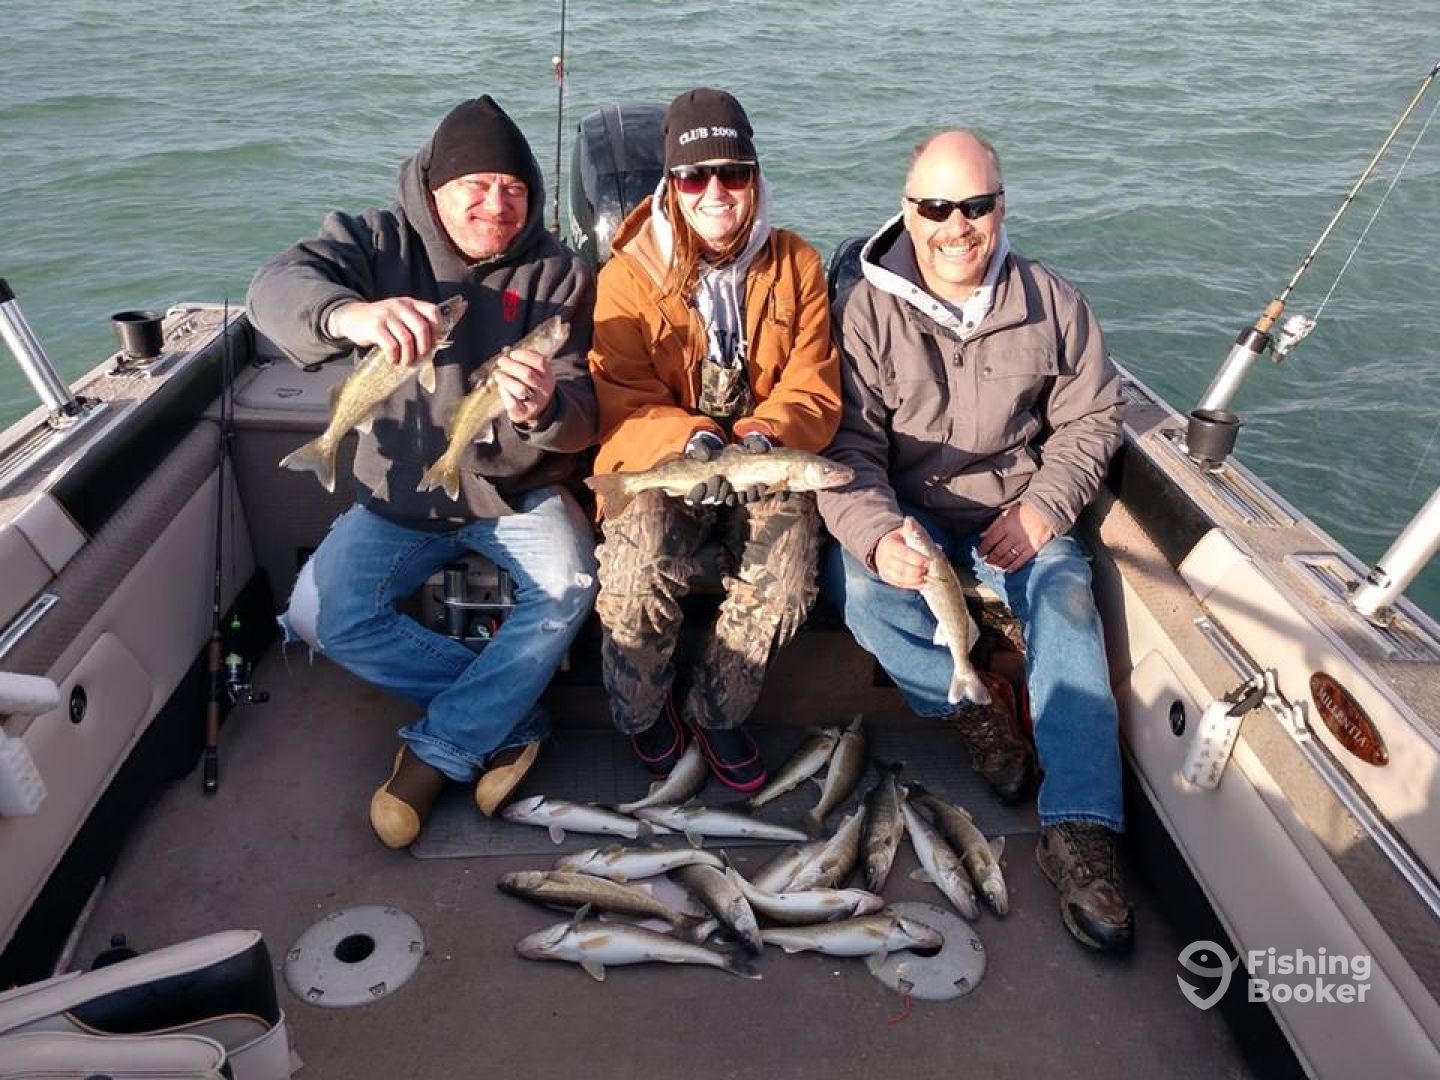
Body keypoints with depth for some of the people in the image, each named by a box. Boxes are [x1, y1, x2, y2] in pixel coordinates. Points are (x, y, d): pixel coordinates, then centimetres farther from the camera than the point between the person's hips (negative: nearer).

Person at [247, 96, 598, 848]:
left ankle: (436, 752, -11)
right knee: (327, 615, -20)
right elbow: (277, 286, -25)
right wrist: (349, 313, -49)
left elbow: (580, 422, -12)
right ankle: (508, 721, -6)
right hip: (400, 493, 1)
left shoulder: (555, 273, -3)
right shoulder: (379, 242, -3)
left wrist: (544, 409, -38)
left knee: (568, 587, -28)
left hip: (516, 490, -1)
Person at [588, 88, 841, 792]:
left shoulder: (796, 265, 5)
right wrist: (690, 441, -28)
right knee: (637, 568, -31)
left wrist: (764, 436, -23)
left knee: (788, 575, -27)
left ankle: (716, 712, 3)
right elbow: (624, 403, -7)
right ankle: (643, 714, 3)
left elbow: (814, 388, -1)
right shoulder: (628, 276, -1)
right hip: (658, 463, -1)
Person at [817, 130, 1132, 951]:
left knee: (1067, 606, -26)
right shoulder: (868, 310, -5)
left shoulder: (1052, 303, 3)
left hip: (1018, 519, 1)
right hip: (902, 518, -1)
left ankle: (1079, 831, -25)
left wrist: (1043, 509, -10)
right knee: (859, 586, -31)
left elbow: (1092, 419, 8)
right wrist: (878, 536, -33)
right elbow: (847, 444, -13)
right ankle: (976, 707, -12)